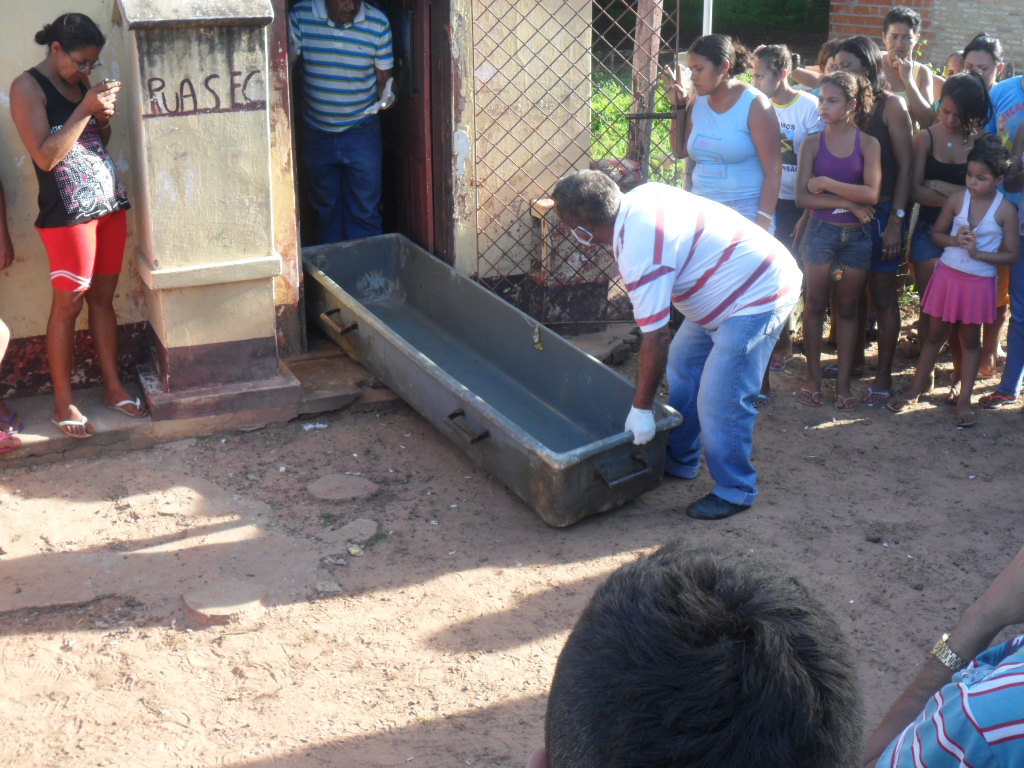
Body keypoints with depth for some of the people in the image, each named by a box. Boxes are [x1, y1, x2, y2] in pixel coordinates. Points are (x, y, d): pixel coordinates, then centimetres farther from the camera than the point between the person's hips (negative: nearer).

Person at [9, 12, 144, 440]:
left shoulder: (80, 85, 13)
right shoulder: (27, 87, -7)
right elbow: (45, 156, -15)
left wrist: (104, 118, 1)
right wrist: (85, 110, -18)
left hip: (109, 204, 7)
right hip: (67, 212, -7)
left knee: (103, 297, 12)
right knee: (67, 304, -2)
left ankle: (113, 387, 20)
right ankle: (63, 405, 6)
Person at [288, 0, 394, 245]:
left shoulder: (378, 23, -12)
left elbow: (384, 76, -1)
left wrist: (385, 97, -23)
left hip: (361, 132, -1)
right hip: (316, 132, 2)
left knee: (365, 213, 3)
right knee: (324, 211, 16)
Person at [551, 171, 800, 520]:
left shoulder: (638, 255, -29)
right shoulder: (640, 195, -4)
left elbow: (656, 340, -25)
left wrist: (640, 410, -15)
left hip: (759, 296, -11)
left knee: (720, 400, -11)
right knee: (682, 363, 17)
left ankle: (735, 490, 7)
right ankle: (680, 461, 29)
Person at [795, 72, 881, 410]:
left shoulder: (868, 144, 0)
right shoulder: (813, 144, 1)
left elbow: (871, 194, -12)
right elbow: (802, 197, -7)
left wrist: (826, 183, -14)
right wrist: (849, 203, -13)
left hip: (857, 235, 0)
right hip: (821, 231, 0)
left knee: (847, 308, 7)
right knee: (814, 305, 2)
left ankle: (843, 381, 11)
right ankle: (813, 377, 11)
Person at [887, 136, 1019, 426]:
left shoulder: (1006, 211, -9)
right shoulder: (956, 200, -5)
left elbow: (1012, 254, -7)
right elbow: (936, 233, 7)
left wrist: (978, 253, -19)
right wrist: (955, 241, -14)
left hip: (979, 282, -2)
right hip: (947, 276, 2)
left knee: (970, 341, 11)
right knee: (935, 334, 13)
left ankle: (964, 400, 19)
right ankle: (916, 387, 27)